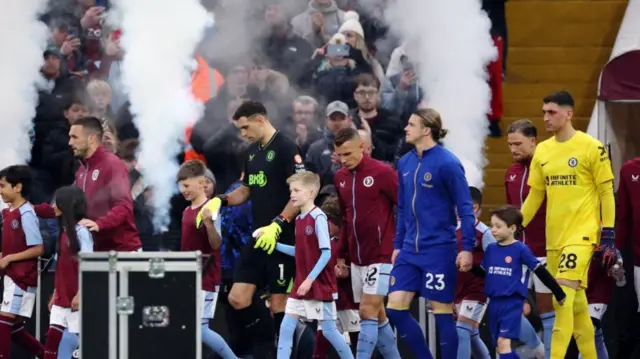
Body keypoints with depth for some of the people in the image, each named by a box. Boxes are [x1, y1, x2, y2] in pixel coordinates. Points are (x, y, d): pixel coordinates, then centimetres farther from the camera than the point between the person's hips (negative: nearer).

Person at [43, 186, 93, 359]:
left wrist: (80, 294, -20)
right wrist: (55, 295, 18)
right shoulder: (64, 231, 14)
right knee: (52, 340, 2)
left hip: (76, 299, -8)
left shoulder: (81, 231, -12)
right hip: (62, 298, 8)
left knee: (72, 341, -5)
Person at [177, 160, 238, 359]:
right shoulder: (187, 211, 12)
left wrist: (208, 223, -35)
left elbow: (216, 244, -19)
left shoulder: (210, 209, -13)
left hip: (205, 278, -8)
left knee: (200, 329, -9)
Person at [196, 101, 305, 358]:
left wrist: (277, 225, -24)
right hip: (258, 238, 8)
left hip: (281, 239, -8)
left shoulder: (286, 149, -11)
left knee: (279, 302, -3)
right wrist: (220, 201, 6)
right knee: (238, 298, 3)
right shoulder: (252, 152, 14)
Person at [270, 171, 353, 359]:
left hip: (320, 285, -8)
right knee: (286, 326, 0)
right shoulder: (299, 220, 9)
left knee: (328, 329, 1)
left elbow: (326, 253, -19)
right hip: (300, 285, 8)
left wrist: (310, 279, -21)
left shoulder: (318, 218, -15)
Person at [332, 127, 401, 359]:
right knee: (377, 315, 10)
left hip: (381, 255, -7)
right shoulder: (340, 178, 9)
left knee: (368, 311, -12)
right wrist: (341, 254, 17)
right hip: (357, 258, 7)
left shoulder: (382, 173, -11)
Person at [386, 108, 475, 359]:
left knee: (442, 312, -1)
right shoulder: (405, 163, 9)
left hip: (439, 251, -7)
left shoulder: (446, 163, -12)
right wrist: (398, 244, 17)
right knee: (395, 308, 1)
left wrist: (467, 247, -16)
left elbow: (465, 207, -11)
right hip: (410, 250, 7)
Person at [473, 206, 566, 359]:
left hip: (512, 303, -7)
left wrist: (559, 294, -2)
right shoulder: (491, 249, 8)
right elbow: (483, 272, 18)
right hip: (494, 302, 7)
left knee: (503, 342, -17)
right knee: (499, 345, 11)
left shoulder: (520, 250, -9)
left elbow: (541, 271, -5)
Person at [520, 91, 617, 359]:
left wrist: (608, 236, -9)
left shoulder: (592, 148, -7)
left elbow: (607, 193, -5)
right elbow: (535, 196, 16)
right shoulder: (542, 151, 9)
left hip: (582, 234, -6)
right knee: (575, 301, 11)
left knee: (564, 296, -18)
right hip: (554, 236, 6)